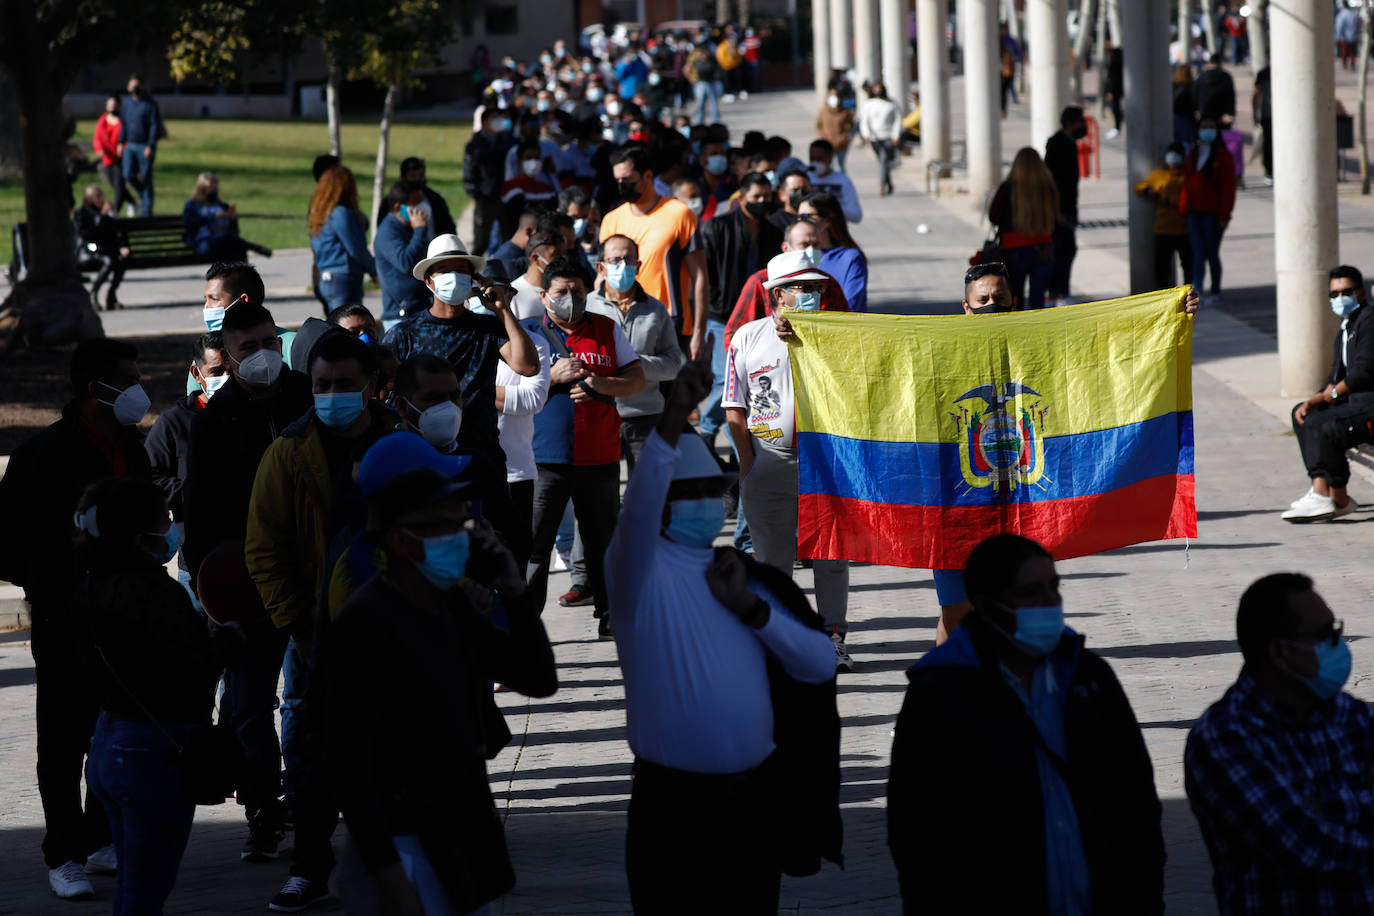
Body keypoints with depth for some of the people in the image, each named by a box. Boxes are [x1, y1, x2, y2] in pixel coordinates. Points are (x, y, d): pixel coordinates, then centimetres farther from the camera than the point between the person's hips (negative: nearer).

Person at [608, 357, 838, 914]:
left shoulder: (745, 573, 11)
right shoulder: (642, 569, -4)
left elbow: (820, 666, 4)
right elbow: (636, 507, -27)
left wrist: (749, 607, -9)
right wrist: (672, 423, -42)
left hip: (756, 794, 5)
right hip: (673, 798, -5)